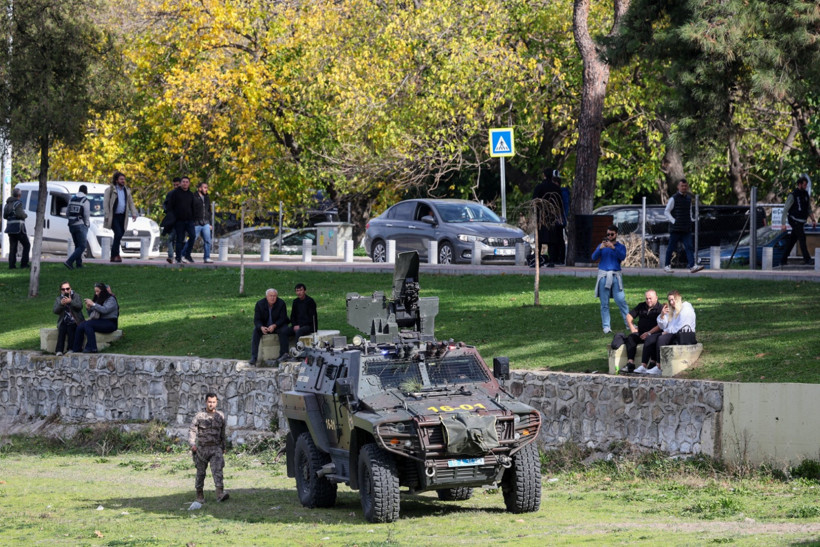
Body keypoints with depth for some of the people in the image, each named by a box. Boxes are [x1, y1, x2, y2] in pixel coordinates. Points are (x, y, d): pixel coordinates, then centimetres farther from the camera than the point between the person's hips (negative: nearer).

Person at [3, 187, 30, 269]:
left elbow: (5, 216, 16)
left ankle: (11, 264, -1)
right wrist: (25, 215, -5)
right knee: (26, 245, 5)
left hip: (10, 228, 7)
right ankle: (24, 263, -1)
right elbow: (19, 214, -24)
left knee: (12, 247, 7)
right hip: (18, 228, -7)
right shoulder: (18, 203, -12)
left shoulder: (8, 204, 13)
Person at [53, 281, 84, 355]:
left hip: (74, 322, -2)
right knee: (61, 329, -29)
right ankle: (59, 350, -36)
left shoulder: (76, 296, 8)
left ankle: (71, 349, -33)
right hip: (64, 323, 2)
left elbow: (80, 306, -11)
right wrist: (61, 304, -22)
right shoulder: (58, 299, 14)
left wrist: (70, 302, -28)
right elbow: (55, 311, -3)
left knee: (70, 328, -32)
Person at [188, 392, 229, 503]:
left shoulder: (220, 416, 6)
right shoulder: (200, 416, -3)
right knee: (201, 472, 8)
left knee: (217, 470, -15)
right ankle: (200, 495, 22)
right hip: (202, 448, -1)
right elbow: (192, 430, -6)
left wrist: (224, 447, 21)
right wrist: (192, 444, -20)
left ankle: (220, 494, -26)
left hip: (216, 448, 1)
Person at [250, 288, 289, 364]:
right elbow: (256, 319, -11)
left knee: (284, 330, -32)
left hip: (278, 325, -1)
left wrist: (274, 326, -36)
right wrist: (261, 327, -34)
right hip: (264, 326, 1)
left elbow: (282, 318, -17)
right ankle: (253, 357, -28)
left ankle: (283, 354, -27)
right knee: (256, 331, -26)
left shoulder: (281, 303, -14)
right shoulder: (260, 304, -9)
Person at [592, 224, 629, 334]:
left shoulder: (620, 246, 8)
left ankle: (629, 324, 1)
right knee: (604, 304, 1)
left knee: (621, 301, -8)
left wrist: (613, 247, -24)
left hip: (615, 276, -1)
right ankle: (606, 327, 3)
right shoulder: (602, 246, 13)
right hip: (603, 275, 1)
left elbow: (622, 257, -11)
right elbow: (594, 257, 0)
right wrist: (600, 248, -17)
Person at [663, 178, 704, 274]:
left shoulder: (689, 198, 14)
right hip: (675, 229, -5)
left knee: (689, 247, -8)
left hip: (686, 229, 5)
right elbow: (666, 212, -4)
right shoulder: (673, 199, -4)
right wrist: (673, 221, -15)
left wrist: (692, 220, 12)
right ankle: (667, 266, 17)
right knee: (671, 247, 3)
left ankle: (692, 266, -18)